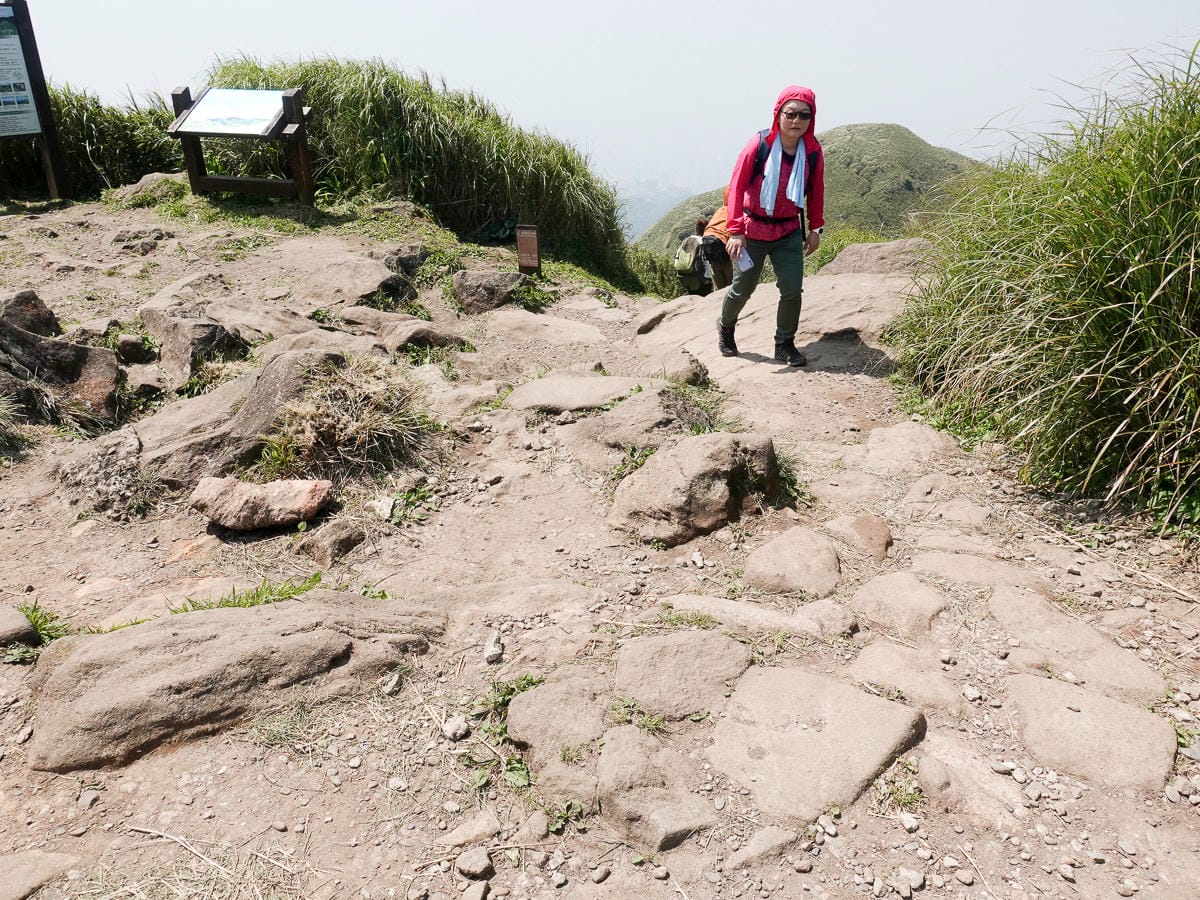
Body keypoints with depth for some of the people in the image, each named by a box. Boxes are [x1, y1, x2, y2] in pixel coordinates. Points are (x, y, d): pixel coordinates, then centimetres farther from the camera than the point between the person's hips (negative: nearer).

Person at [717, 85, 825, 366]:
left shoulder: (813, 151, -7)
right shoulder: (759, 145, -17)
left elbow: (816, 192, 6)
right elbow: (736, 186, -15)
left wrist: (815, 228, 6)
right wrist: (736, 230, -19)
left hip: (789, 232, 3)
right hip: (753, 231, -2)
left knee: (793, 289, -5)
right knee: (742, 288, 8)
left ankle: (785, 344, 13)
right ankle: (725, 326, 38)